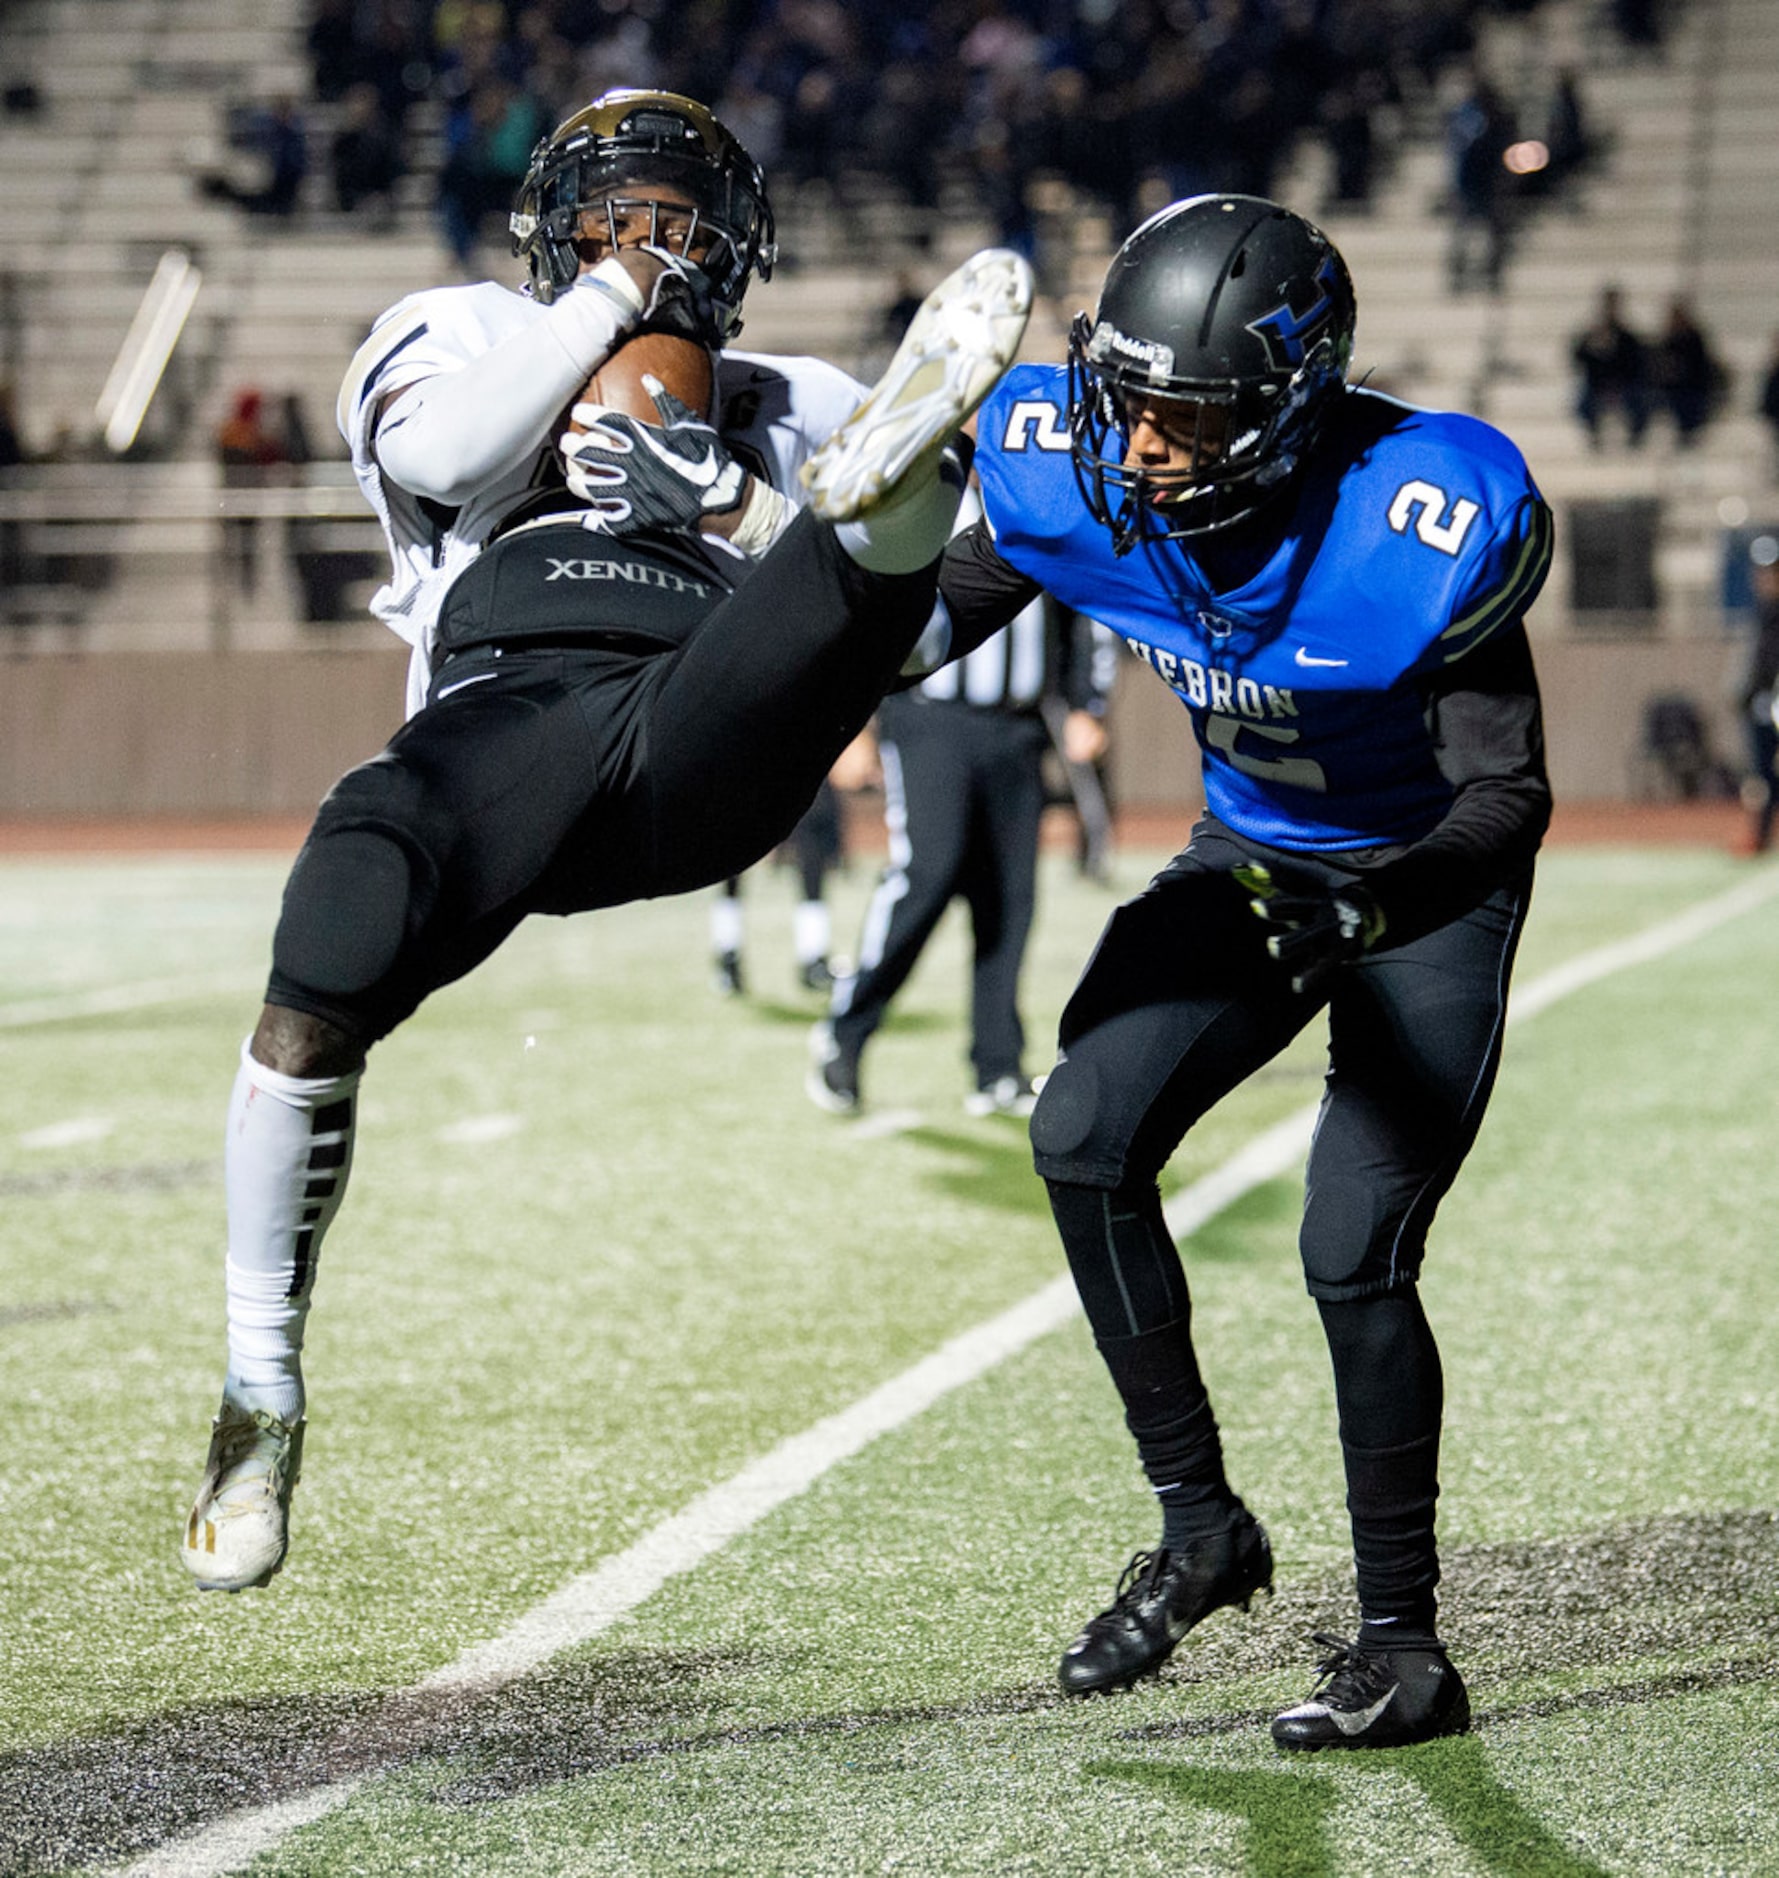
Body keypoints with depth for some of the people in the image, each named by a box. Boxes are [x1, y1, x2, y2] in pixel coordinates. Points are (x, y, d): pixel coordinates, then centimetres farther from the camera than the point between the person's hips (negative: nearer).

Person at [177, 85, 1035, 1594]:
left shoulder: (794, 408, 34)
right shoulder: (473, 338, 30)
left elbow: (890, 638, 19)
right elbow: (439, 453, 3)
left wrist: (736, 505, 5)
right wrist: (601, 305, 12)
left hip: (715, 750, 1)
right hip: (514, 710, -1)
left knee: (889, 551, -27)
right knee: (313, 1014, -22)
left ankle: (885, 476, -66)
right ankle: (263, 1392, -5)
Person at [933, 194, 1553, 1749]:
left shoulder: (1419, 524, -32)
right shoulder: (1079, 478, -18)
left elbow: (1509, 794, -24)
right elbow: (936, 617, 2)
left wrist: (1364, 906, -39)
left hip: (1427, 879, -5)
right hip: (1255, 853, 5)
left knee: (1355, 1254, -12)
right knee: (1086, 1139, -13)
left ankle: (1402, 1645, 2)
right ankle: (1199, 1528, 3)